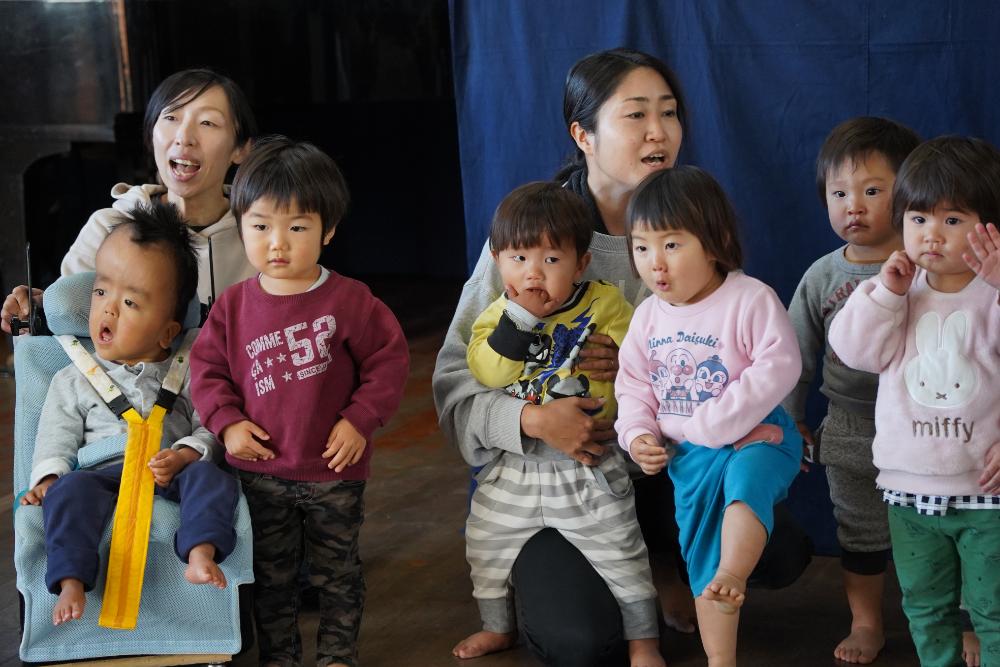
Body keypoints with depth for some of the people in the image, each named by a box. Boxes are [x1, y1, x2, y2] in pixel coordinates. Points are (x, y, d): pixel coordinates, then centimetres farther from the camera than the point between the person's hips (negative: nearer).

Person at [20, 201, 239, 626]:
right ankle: (71, 582, -40)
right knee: (71, 492, -31)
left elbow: (209, 427, 8)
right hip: (104, 473, 0)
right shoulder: (73, 382, 17)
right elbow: (56, 435, 12)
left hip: (173, 471, 0)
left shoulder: (186, 375, 13)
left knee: (210, 477, -29)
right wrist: (47, 477, -7)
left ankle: (201, 553, -45)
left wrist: (184, 455, -13)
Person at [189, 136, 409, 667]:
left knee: (337, 572, 14)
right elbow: (206, 367, 4)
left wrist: (359, 421, -13)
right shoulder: (234, 306, -3)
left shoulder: (350, 300, -11)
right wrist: (227, 422, -10)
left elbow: (388, 360, -7)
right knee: (271, 577, 14)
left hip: (334, 469, -2)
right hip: (259, 469, 2)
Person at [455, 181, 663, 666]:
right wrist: (521, 314, -26)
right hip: (514, 466, 4)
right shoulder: (498, 315, -3)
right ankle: (497, 627, 39)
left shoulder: (604, 305, -10)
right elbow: (489, 372, -19)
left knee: (619, 552, 2)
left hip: (588, 464, -3)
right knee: (486, 545, 16)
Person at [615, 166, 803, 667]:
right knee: (701, 557, 9)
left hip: (754, 435, -5)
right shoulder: (648, 316, 3)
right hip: (689, 455, 6)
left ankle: (732, 576, -40)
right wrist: (637, 434, -8)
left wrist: (711, 425, -24)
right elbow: (633, 384, 12)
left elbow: (777, 368, -22)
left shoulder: (750, 299, -15)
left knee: (747, 476, -41)